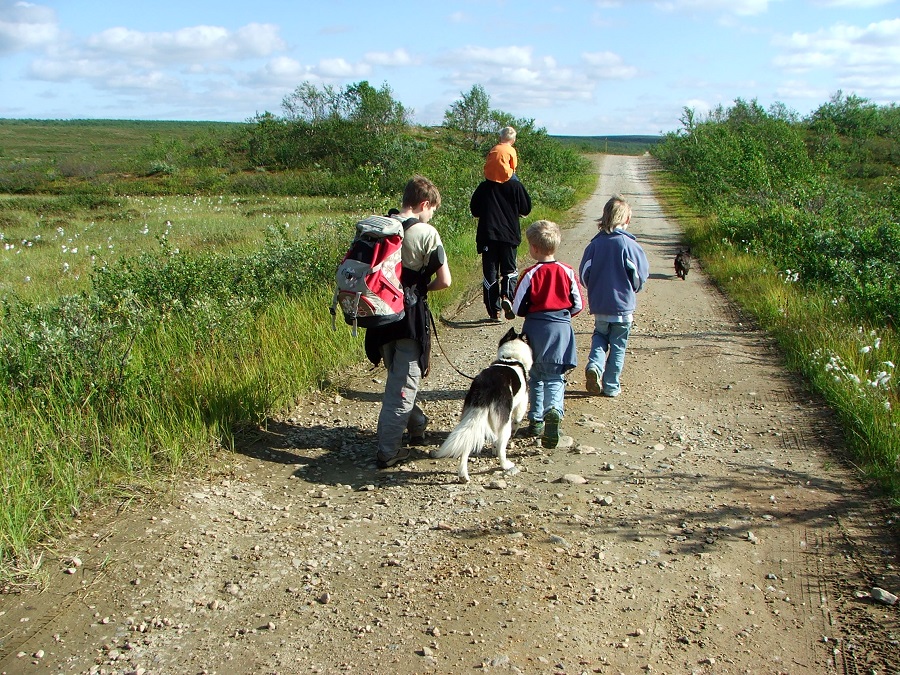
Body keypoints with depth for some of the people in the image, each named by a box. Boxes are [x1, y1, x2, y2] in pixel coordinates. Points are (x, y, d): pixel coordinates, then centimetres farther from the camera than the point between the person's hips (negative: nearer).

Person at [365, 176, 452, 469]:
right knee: (404, 384, 2)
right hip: (410, 316, -6)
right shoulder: (426, 233, -13)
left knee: (398, 376, 23)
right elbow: (445, 280, -13)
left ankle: (416, 425, 42)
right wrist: (423, 288, 5)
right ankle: (388, 451, 4)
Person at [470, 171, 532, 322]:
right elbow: (526, 209, 4)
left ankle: (494, 311, 2)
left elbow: (474, 210, 8)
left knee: (490, 272, 5)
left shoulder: (483, 187, 1)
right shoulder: (516, 186, -2)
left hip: (487, 237, 0)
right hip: (509, 235, 0)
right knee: (510, 270, 14)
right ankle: (507, 295, -14)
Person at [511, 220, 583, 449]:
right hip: (561, 328, 1)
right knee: (555, 377, 6)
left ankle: (536, 420, 19)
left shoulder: (531, 274, -11)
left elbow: (518, 308, -7)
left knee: (536, 376, 15)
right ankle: (554, 409, -20)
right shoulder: (567, 272, -3)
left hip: (535, 329, -1)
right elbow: (578, 305, 3)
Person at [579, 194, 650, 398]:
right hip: (623, 305, -2)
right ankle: (611, 386, 17)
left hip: (599, 305, 2)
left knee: (600, 336, 23)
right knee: (618, 346, 11)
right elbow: (641, 274, -8)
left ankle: (594, 365, -3)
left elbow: (583, 273, -4)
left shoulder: (595, 244, -6)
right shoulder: (629, 244, -13)